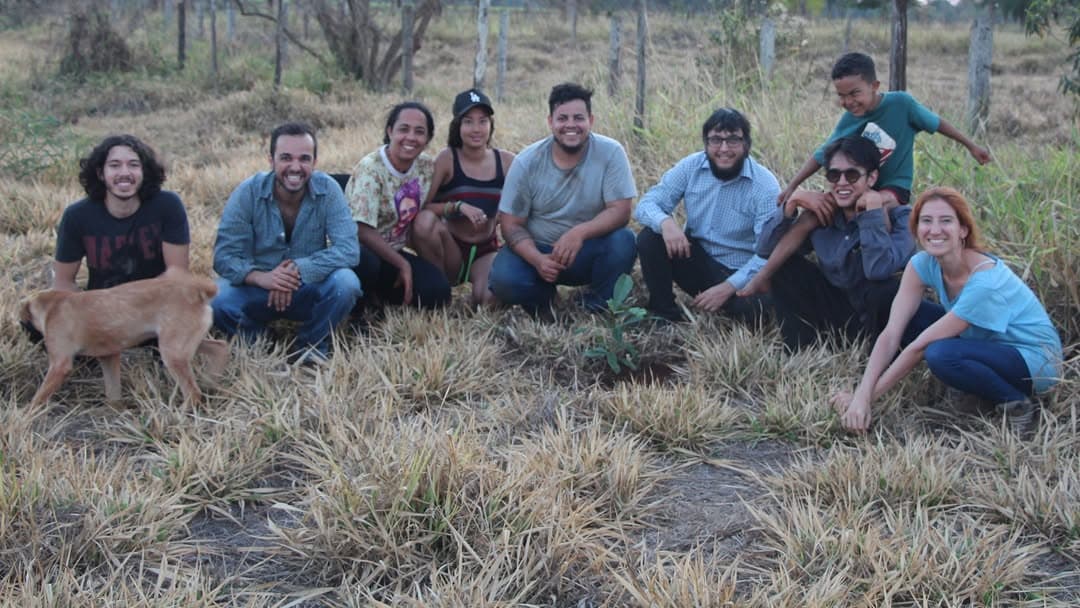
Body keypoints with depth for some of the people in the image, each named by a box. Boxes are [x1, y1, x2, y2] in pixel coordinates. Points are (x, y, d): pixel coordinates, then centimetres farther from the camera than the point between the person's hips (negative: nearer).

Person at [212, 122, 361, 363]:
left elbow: (348, 249, -21)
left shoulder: (328, 190, -13)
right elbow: (225, 256, -15)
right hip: (257, 290, 0)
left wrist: (299, 270, -34)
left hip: (309, 289, 0)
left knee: (346, 283, -30)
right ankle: (252, 339, 4)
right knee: (217, 300, -31)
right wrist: (260, 277, -36)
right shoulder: (247, 193, -13)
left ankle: (312, 343, -2)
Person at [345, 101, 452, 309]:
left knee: (437, 292, -20)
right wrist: (402, 265, -20)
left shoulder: (426, 167, 0)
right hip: (361, 252, -5)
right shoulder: (370, 169, -20)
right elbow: (363, 231, -25)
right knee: (367, 264, -40)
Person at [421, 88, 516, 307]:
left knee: (492, 299, -31)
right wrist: (458, 207, -31)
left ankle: (476, 288, 6)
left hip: (487, 250, 1)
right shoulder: (446, 159, -12)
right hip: (451, 248, 0)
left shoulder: (507, 162, -4)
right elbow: (421, 206, -18)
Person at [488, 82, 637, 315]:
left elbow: (620, 211, -18)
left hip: (588, 252, 0)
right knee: (503, 280, -28)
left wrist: (579, 232, -37)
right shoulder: (527, 162, -10)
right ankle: (543, 297, 8)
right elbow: (511, 224, -8)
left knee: (622, 241, -31)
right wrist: (538, 260, -27)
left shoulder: (611, 153, -13)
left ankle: (597, 308, -4)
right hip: (537, 251, 0)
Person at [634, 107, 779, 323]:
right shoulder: (691, 167, -5)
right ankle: (663, 311, -5)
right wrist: (665, 222, -32)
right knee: (650, 237, -21)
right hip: (696, 259, 3)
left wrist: (728, 287, -31)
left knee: (746, 307, -35)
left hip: (740, 274, -3)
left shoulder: (765, 186, -15)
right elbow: (646, 204, -7)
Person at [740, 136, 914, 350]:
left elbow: (879, 269, -37)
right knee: (783, 264, -8)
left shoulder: (898, 216, -17)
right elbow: (765, 250, -3)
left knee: (884, 289, -37)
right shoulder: (823, 212, -4)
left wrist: (873, 209, -30)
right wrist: (790, 206, -16)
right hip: (836, 313, 5)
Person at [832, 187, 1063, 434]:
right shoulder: (923, 264, -11)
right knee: (908, 316, -8)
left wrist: (869, 396, -22)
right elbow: (891, 334, -17)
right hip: (986, 346, 8)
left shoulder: (986, 281, -31)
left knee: (941, 354, -33)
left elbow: (920, 346, -27)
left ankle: (1016, 403, -9)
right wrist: (861, 395, -29)